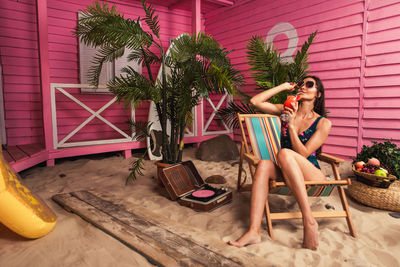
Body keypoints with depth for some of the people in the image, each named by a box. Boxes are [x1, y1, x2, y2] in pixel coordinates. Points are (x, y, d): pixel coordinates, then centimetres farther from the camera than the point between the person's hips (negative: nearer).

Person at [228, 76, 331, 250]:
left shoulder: (323, 123, 0)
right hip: (287, 173, 3)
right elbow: (255, 101, 1)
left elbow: (304, 154, -10)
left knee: (284, 153, -33)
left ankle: (309, 220, -33)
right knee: (264, 164, -31)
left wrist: (291, 125, -18)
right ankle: (254, 232, -39)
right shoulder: (286, 110, 11)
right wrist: (284, 86, 6)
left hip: (312, 174, -3)